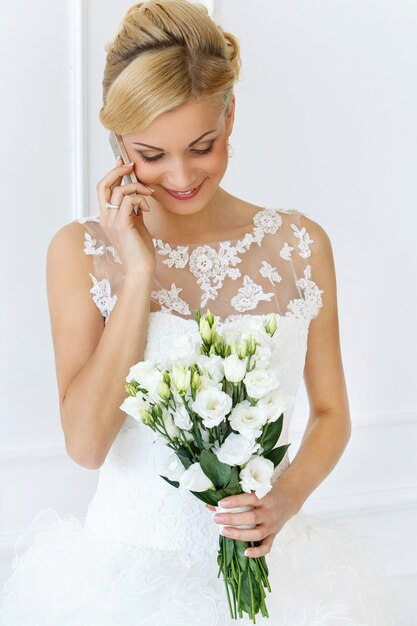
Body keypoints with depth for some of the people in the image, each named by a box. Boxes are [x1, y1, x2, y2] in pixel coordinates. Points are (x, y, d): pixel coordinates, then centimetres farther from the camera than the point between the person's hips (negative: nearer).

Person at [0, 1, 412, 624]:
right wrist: (139, 272, -16)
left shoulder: (301, 244, -2)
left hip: (263, 563, 2)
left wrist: (288, 498, -10)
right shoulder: (80, 251, -5)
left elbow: (331, 411, 8)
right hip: (132, 563, -1)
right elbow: (86, 442, -14)